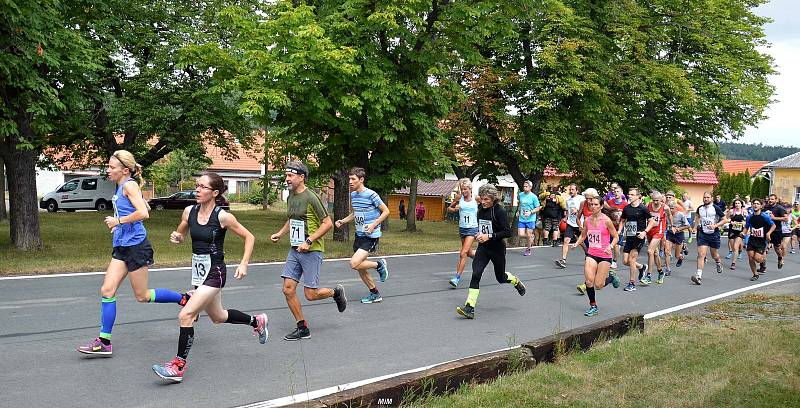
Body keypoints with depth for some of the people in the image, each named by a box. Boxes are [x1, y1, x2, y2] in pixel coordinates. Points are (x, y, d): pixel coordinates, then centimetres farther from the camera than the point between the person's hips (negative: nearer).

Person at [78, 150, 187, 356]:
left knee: (142, 296, 3)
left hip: (136, 246, -9)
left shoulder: (129, 185, -13)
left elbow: (143, 213, -26)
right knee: (107, 291, 2)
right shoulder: (120, 188, 14)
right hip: (122, 247, 9)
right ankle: (104, 342, 6)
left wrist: (118, 221, -16)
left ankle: (184, 299, 19)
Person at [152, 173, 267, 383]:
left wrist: (244, 264, -13)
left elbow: (249, 237, -5)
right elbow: (181, 235, 16)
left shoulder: (222, 216, -15)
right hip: (198, 271, 7)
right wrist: (176, 237, -7)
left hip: (214, 272, -7)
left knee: (185, 316, -16)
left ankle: (178, 366, -4)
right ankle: (256, 321, 48)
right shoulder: (189, 211, 0)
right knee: (218, 317, 23)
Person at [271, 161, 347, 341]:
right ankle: (302, 328, 14)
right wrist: (279, 234, 10)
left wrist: (309, 241, -20)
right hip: (294, 250, 8)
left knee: (310, 294, -4)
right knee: (288, 289, 1)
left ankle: (336, 292, 26)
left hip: (311, 251, -8)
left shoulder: (311, 197, -15)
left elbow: (327, 223, -15)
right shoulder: (291, 197, 10)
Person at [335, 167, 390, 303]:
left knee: (354, 264, -20)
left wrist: (373, 225, -19)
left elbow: (386, 211, -10)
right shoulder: (353, 195, 8)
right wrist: (343, 221, 7)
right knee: (361, 269, 10)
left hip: (371, 237, -8)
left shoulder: (371, 195, -15)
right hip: (359, 235, 8)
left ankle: (379, 264, 5)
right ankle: (375, 294, 26)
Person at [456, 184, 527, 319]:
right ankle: (469, 308, -16)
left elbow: (508, 232, -19)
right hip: (483, 248, 4)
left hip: (497, 248, -4)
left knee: (501, 277, 14)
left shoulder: (499, 211, -16)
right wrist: (479, 234, 4)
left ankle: (516, 282, 50)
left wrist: (489, 236, -25)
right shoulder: (480, 209, 2)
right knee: (476, 274, -13)